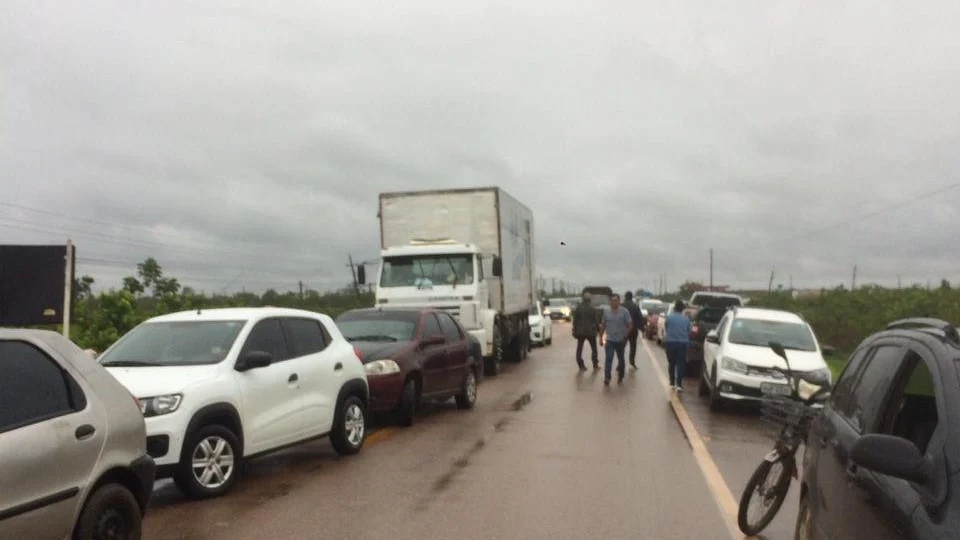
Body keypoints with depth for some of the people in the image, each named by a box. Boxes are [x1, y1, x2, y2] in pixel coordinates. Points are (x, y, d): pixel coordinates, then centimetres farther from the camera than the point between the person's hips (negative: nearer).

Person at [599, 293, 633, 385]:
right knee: (608, 359, -11)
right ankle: (607, 378, -11)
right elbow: (603, 325, 7)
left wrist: (625, 336, -12)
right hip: (609, 340, 0)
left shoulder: (624, 311, -7)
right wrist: (601, 337, 6)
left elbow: (630, 325, -5)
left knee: (621, 359, 13)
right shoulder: (606, 311, 0)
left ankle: (620, 376, 31)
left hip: (621, 340, 0)